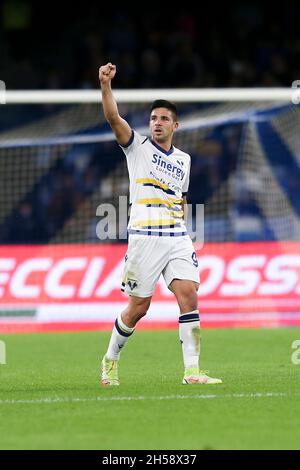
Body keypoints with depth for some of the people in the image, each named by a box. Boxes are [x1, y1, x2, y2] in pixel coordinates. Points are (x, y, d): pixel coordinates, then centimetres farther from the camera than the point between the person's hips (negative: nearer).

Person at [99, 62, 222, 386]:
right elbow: (113, 118, -13)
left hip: (177, 238, 4)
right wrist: (106, 85, -28)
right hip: (144, 236, -4)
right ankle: (110, 360, 23)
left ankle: (192, 371, -13)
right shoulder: (137, 147, 3)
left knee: (189, 295, -13)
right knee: (138, 307, 0)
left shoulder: (183, 159, 17)